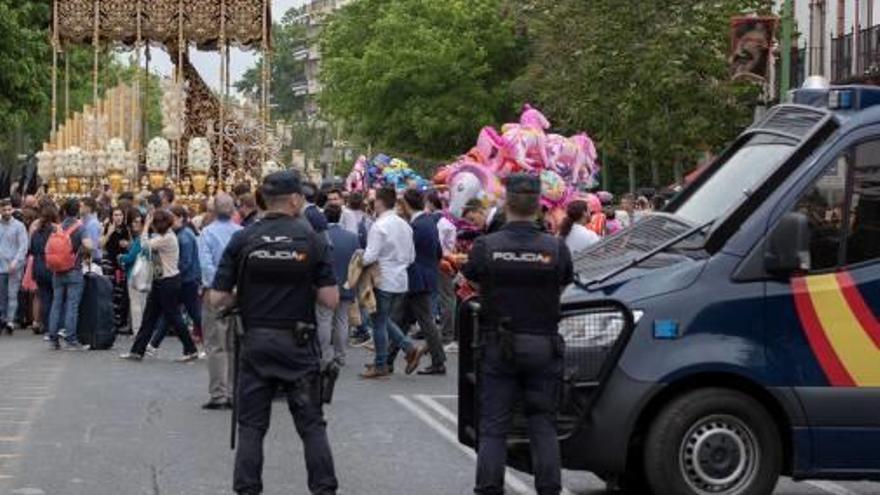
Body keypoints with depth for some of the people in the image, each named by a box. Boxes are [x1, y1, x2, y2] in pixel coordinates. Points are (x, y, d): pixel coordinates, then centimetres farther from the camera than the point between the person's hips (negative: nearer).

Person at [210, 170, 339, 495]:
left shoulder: (242, 240, -3)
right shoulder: (312, 240, -6)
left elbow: (218, 299, -4)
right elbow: (331, 299, -9)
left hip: (255, 341, 1)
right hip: (299, 343, -1)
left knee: (251, 425, 8)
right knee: (312, 424, 8)